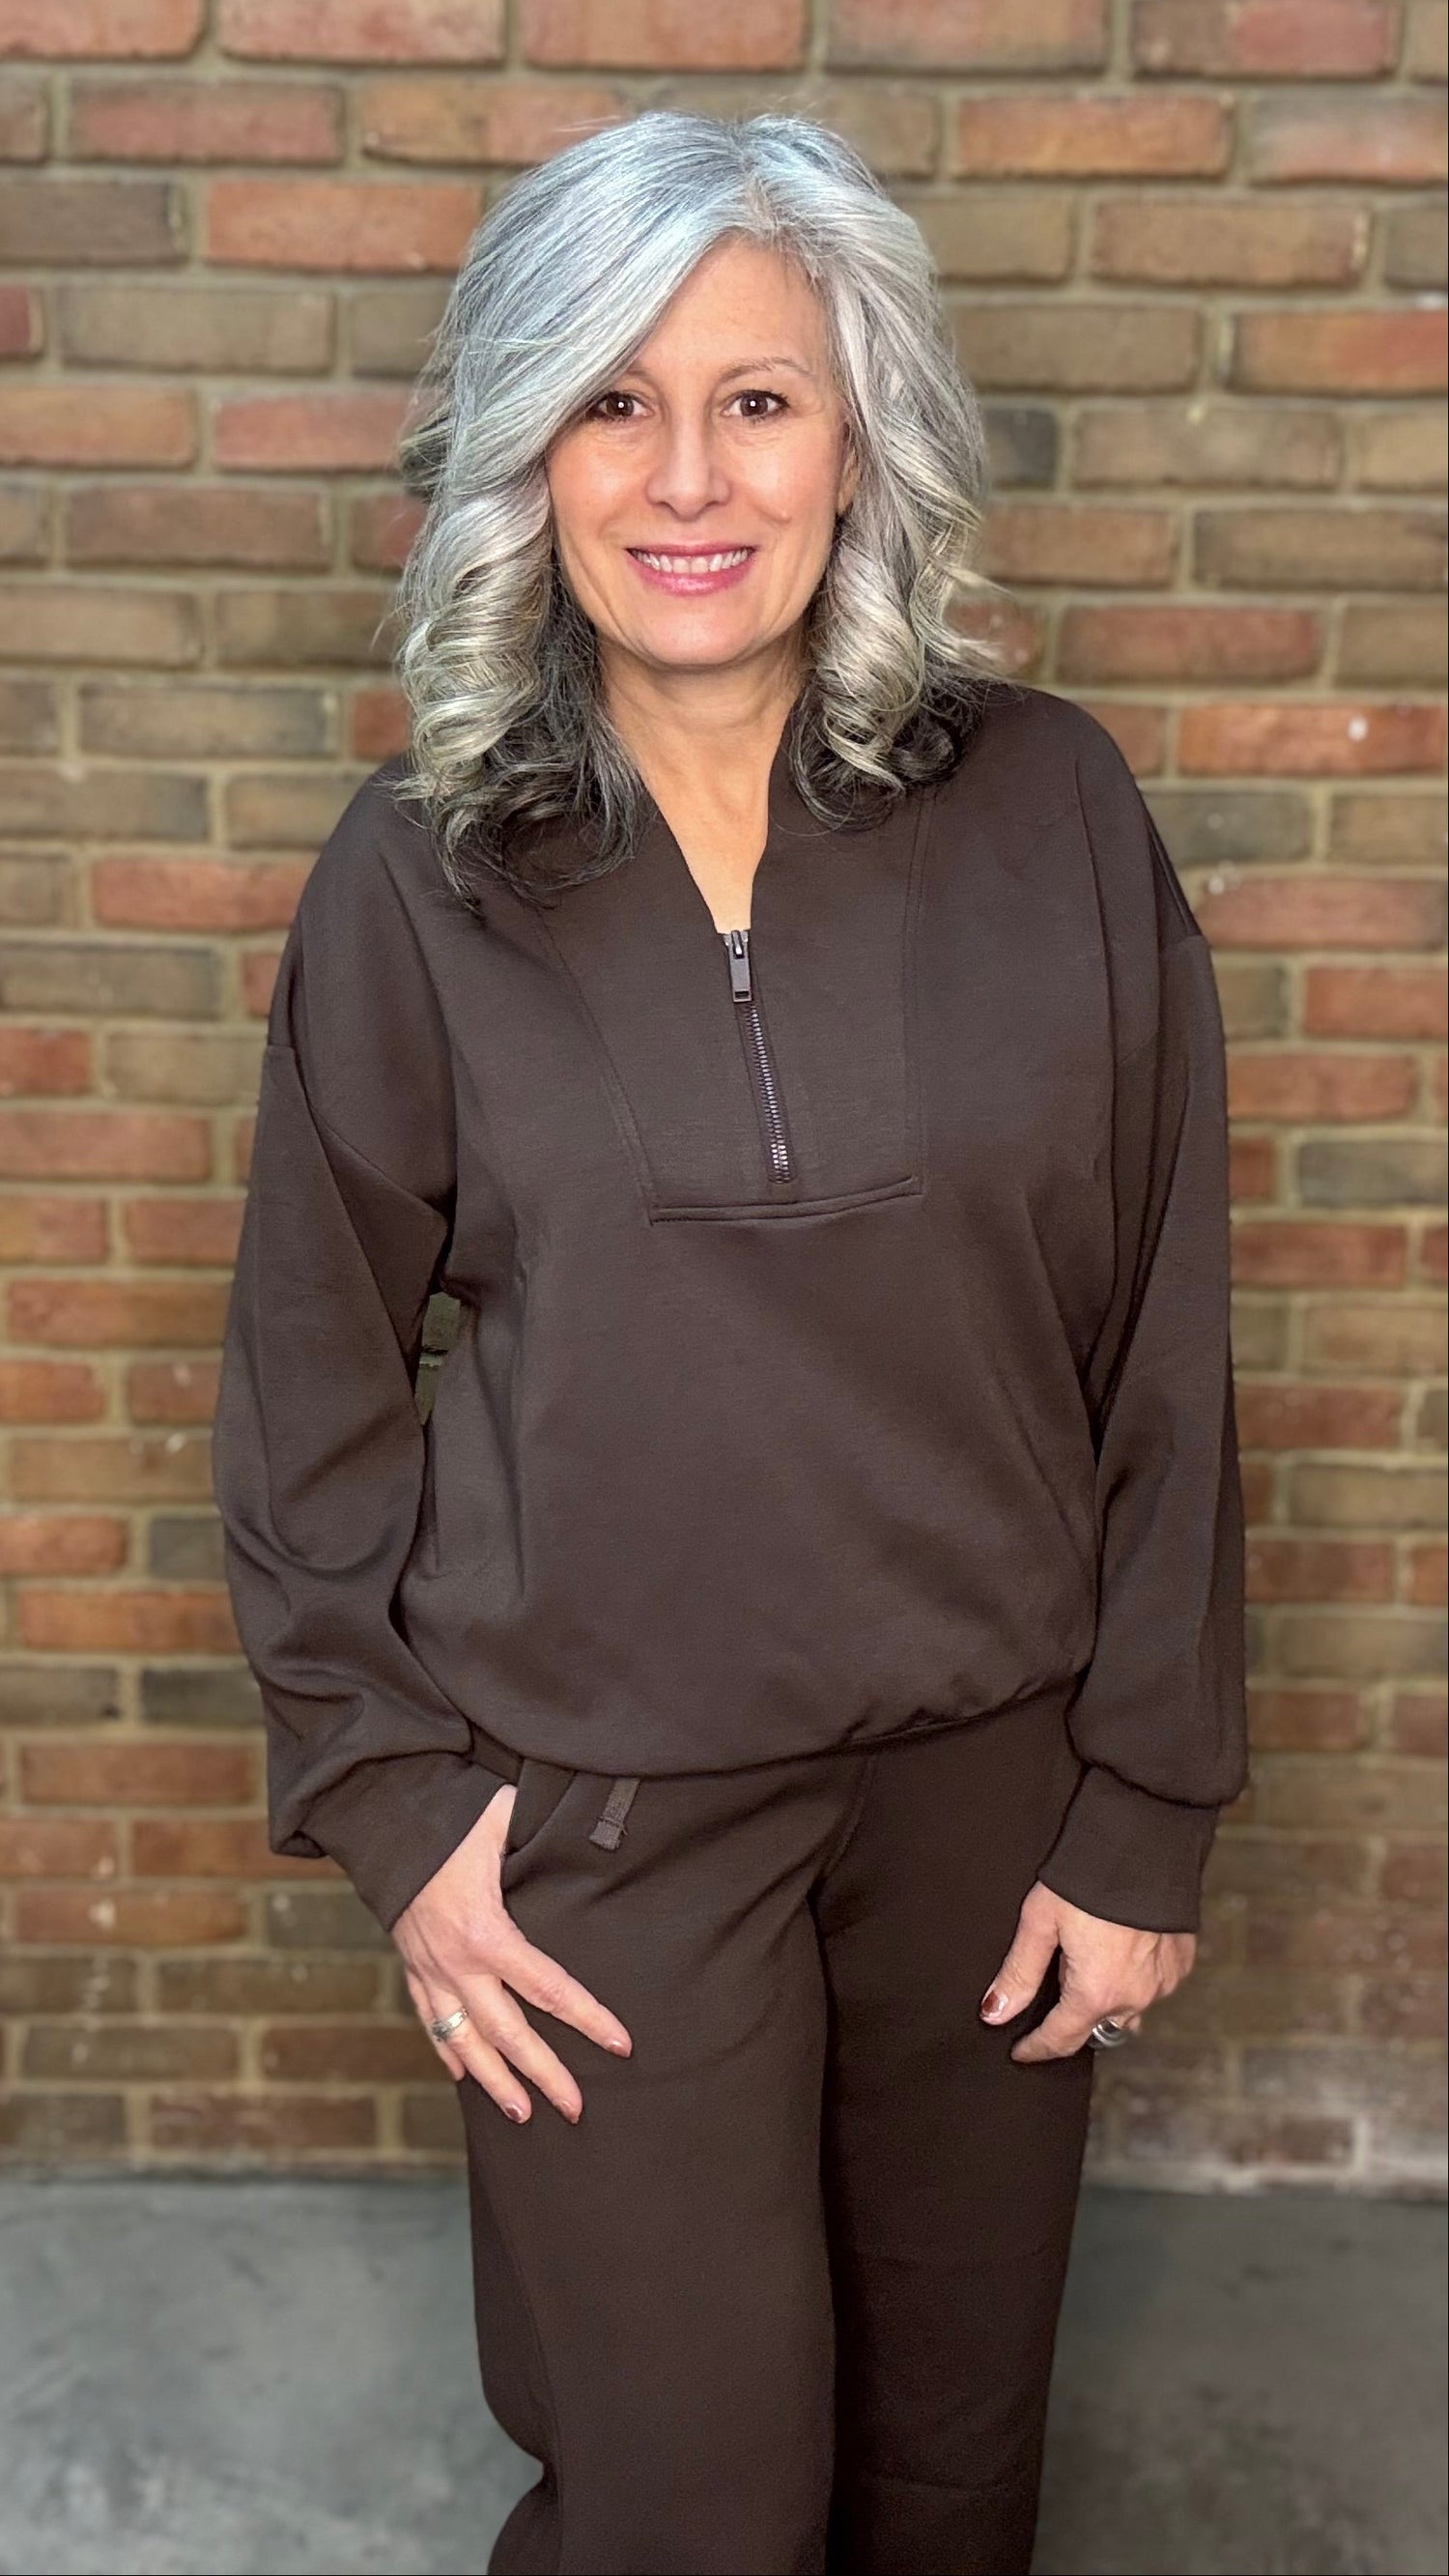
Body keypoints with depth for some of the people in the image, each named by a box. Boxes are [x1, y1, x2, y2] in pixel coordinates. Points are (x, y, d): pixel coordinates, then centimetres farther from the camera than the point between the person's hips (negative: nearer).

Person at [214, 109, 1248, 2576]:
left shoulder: (1049, 813, -6)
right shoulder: (418, 876, -6)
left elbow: (1159, 1352, -3)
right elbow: (313, 1377, 2)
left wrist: (1146, 1810, -2)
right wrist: (387, 1794, -2)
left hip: (986, 1773, 1)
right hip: (600, 1810, -1)